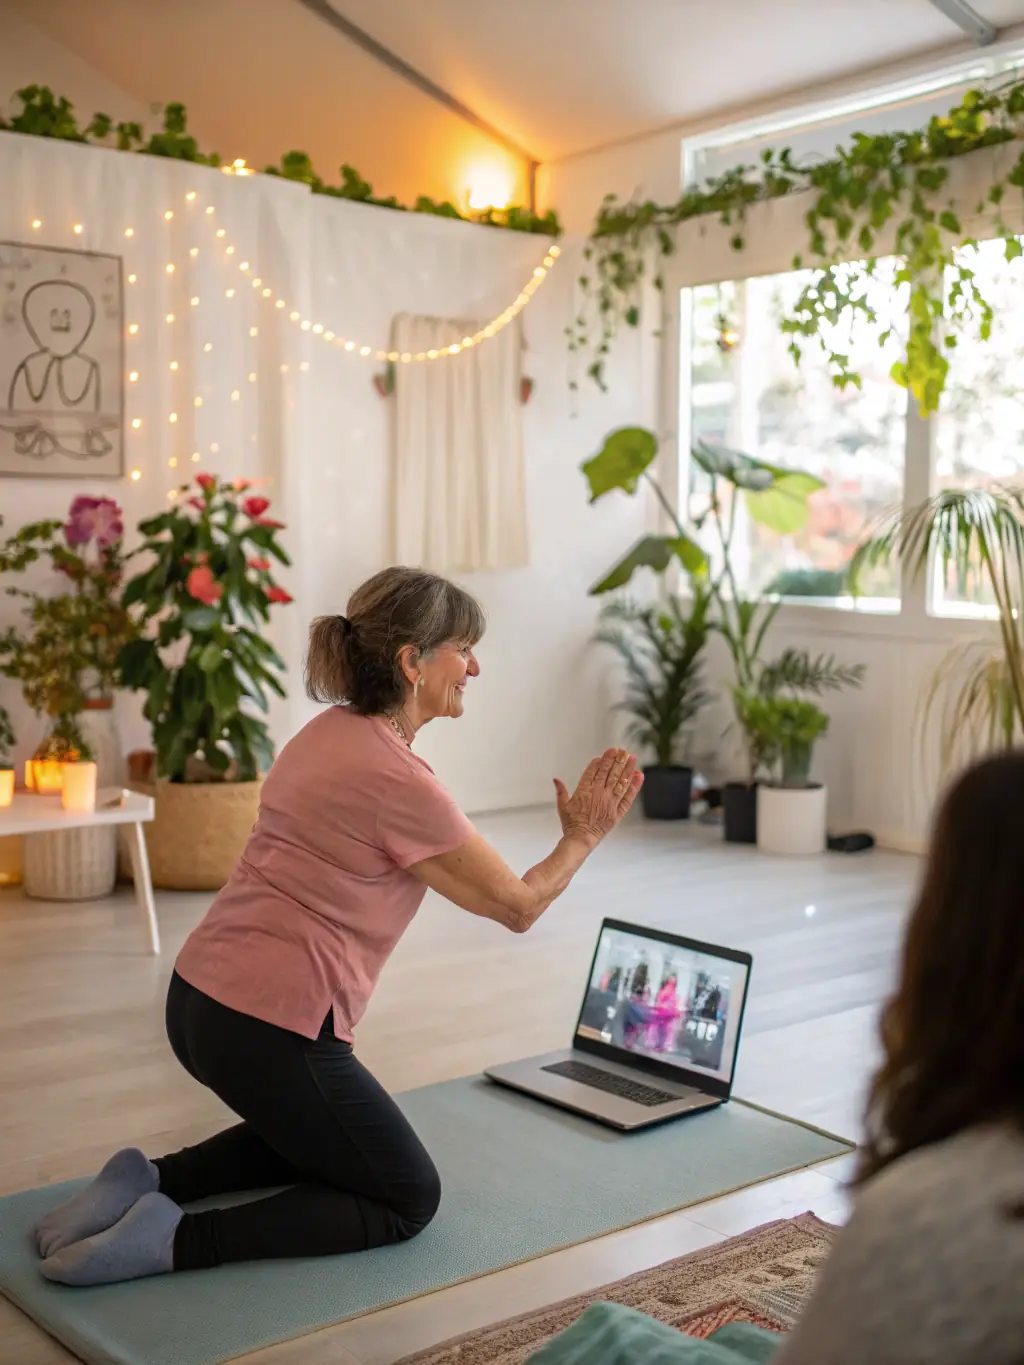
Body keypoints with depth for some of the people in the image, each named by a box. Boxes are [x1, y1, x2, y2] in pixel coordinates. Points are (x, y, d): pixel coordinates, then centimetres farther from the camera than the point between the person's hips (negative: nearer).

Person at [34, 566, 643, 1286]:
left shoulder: (330, 733, 7)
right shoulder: (397, 781, -19)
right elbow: (518, 905, -8)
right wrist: (584, 838, 8)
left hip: (197, 1000, 9)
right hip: (269, 1033, -9)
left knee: (311, 1133, 34)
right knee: (410, 1200, 11)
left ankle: (153, 1180, 14)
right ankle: (176, 1239, -4)